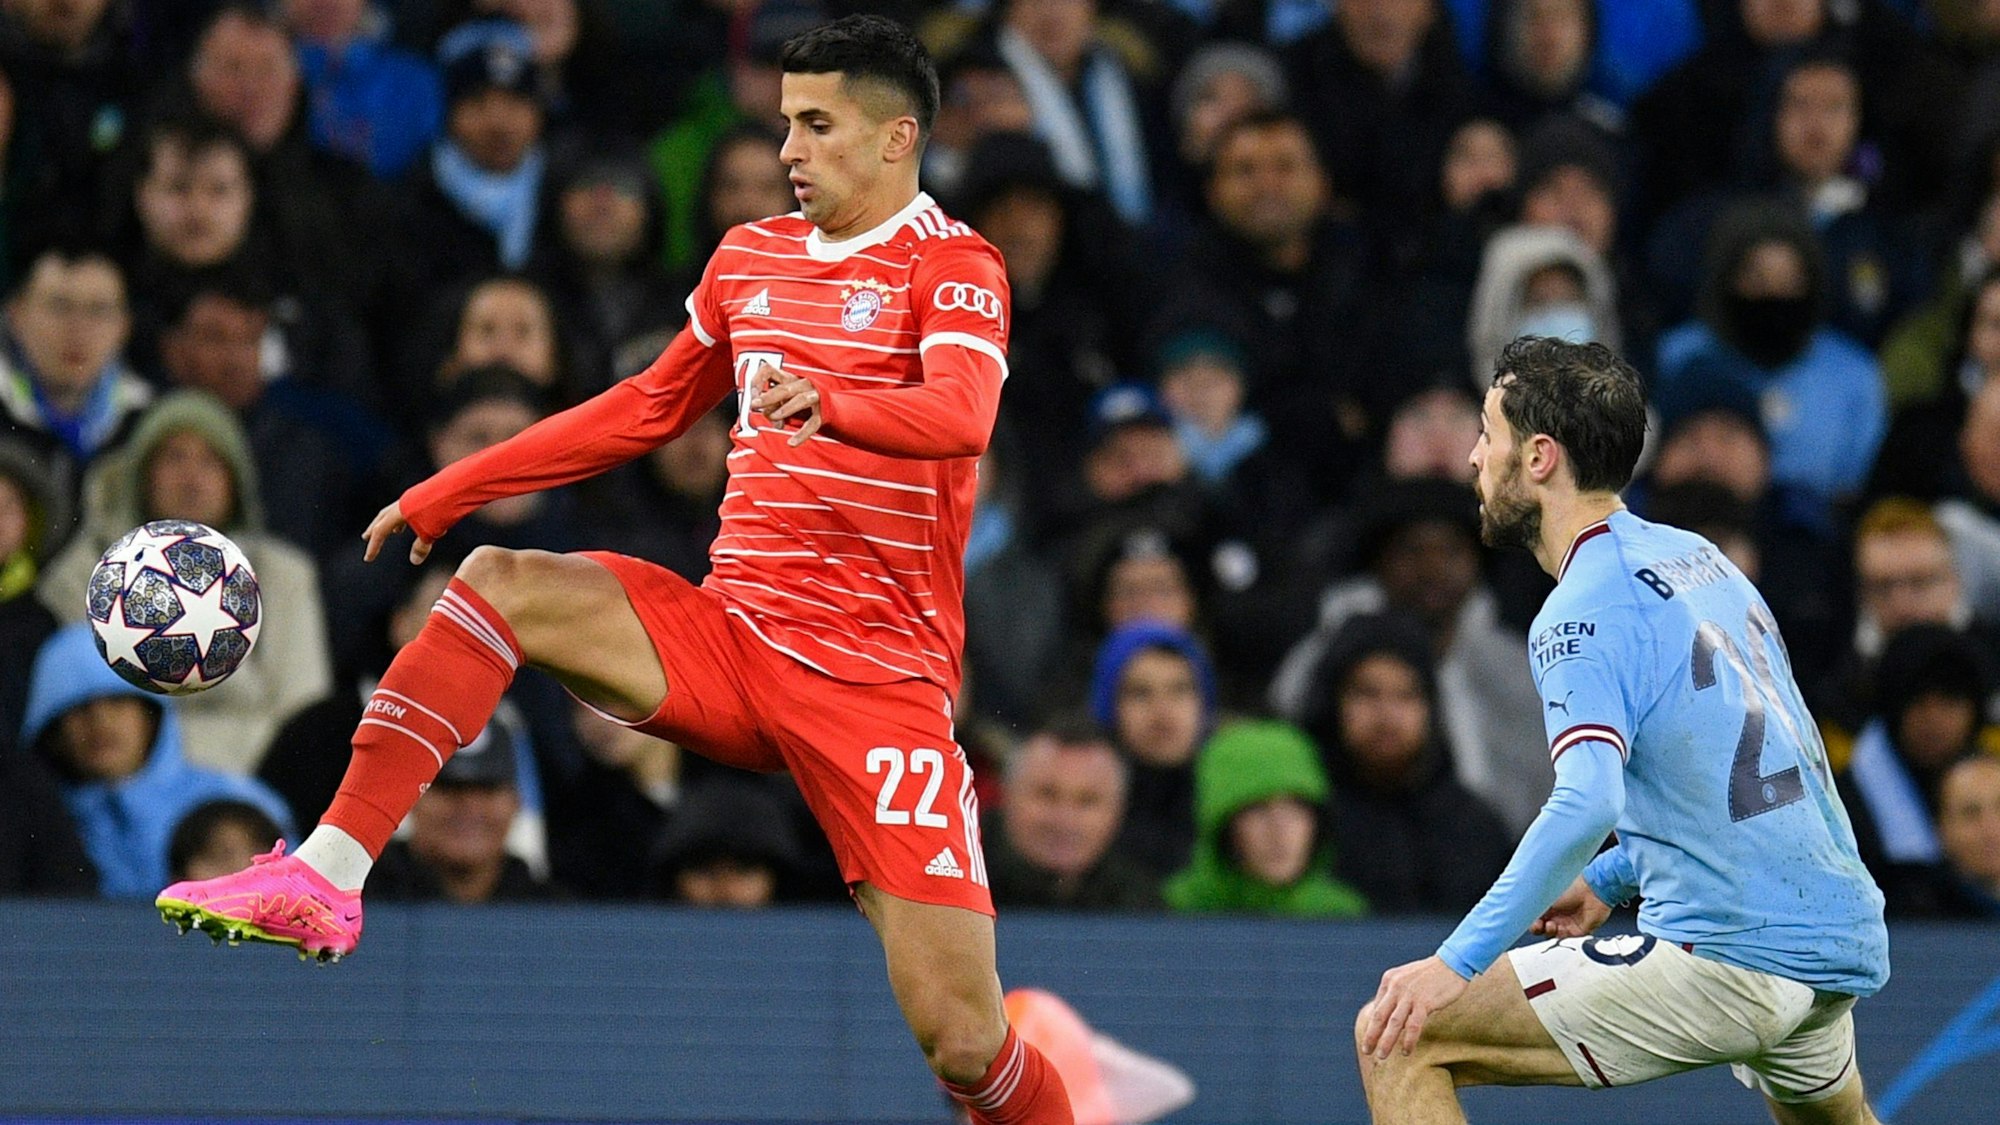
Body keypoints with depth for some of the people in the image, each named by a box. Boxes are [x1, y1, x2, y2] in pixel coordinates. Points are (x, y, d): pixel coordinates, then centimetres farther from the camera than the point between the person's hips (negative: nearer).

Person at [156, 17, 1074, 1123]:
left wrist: (828, 402, -48)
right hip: (727, 638, 6)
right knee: (498, 584, -17)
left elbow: (962, 413, -28)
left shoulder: (953, 265, -7)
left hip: (877, 679, -6)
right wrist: (445, 492, 26)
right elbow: (652, 406, 27)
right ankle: (325, 877, -21)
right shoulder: (749, 256, 13)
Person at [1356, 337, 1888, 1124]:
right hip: (1846, 949, 9)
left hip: (1728, 958, -9)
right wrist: (1610, 881, 28)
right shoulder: (1699, 558, 14)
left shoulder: (1586, 612, -12)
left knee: (1399, 1039, -8)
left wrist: (1458, 960, -30)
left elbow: (1586, 803, -28)